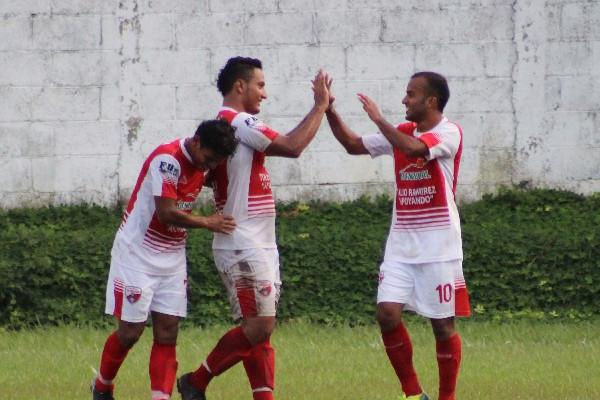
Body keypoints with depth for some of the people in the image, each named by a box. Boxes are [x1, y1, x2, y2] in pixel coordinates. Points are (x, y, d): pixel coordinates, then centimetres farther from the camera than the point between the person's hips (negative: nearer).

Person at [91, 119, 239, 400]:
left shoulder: (200, 164, 3)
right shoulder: (168, 159, -22)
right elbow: (167, 213, -25)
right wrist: (208, 223, -14)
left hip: (172, 260, 7)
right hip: (137, 255, -7)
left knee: (167, 335, -2)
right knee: (130, 332, -1)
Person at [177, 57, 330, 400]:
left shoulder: (229, 123, 18)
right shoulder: (238, 122, -14)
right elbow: (292, 147, -19)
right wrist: (321, 106, -11)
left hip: (259, 246, 11)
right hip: (243, 247, -11)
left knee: (260, 330, 7)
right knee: (258, 327, -11)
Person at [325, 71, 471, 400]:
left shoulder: (448, 133, -10)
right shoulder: (402, 133, 11)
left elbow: (413, 148, -28)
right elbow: (353, 145, 18)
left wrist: (378, 119, -19)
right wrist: (329, 110, 7)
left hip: (437, 247, -6)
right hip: (400, 246, 6)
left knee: (443, 323, 0)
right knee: (387, 313, -7)